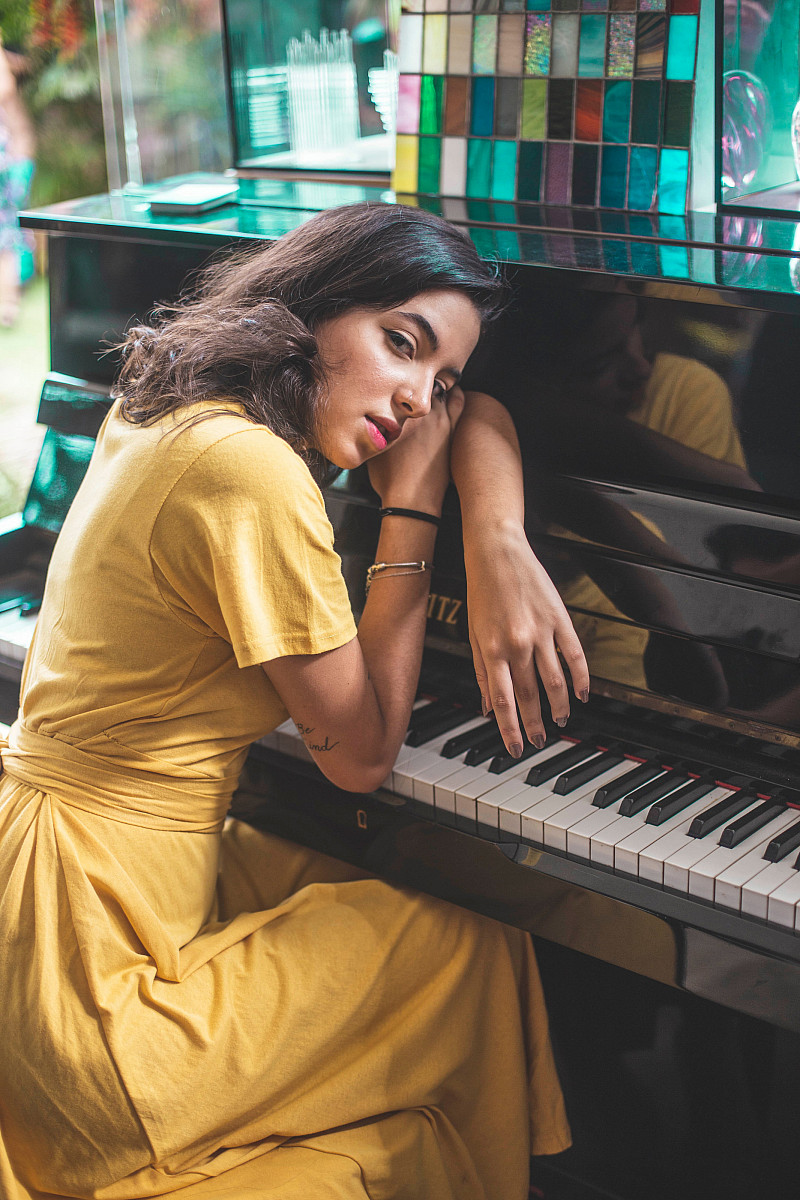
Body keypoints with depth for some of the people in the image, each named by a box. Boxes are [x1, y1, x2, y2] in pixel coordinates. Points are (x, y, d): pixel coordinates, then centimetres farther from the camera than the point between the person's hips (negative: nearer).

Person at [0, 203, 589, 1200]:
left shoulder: (170, 409, 6)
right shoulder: (253, 472, -24)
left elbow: (478, 416, 12)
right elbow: (362, 753, -13)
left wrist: (500, 549, -9)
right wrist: (413, 497, -10)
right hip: (93, 989, -9)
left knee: (360, 882, 25)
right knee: (476, 950, 5)